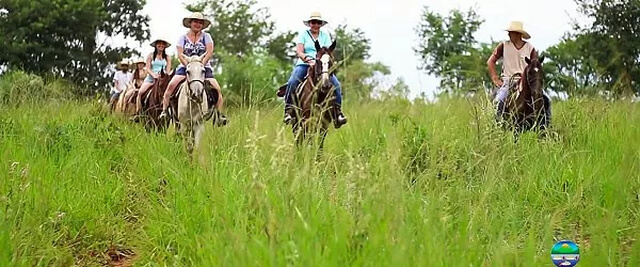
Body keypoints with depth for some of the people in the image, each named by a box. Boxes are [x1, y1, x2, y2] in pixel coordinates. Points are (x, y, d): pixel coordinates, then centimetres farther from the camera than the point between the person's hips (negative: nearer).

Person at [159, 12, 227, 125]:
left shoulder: (206, 36, 7)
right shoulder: (183, 38, 8)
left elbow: (209, 52, -5)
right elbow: (180, 54, -2)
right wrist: (188, 65, -18)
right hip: (185, 67, 0)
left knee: (217, 88, -18)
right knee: (172, 85, -22)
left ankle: (220, 114, -9)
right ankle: (164, 110, -18)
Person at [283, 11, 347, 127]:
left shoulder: (325, 35, 14)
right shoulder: (303, 34, 7)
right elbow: (299, 52, -4)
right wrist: (308, 59, -24)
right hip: (303, 64, -2)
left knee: (336, 84, -21)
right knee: (292, 82, -30)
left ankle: (338, 111, -14)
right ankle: (288, 111, -25)